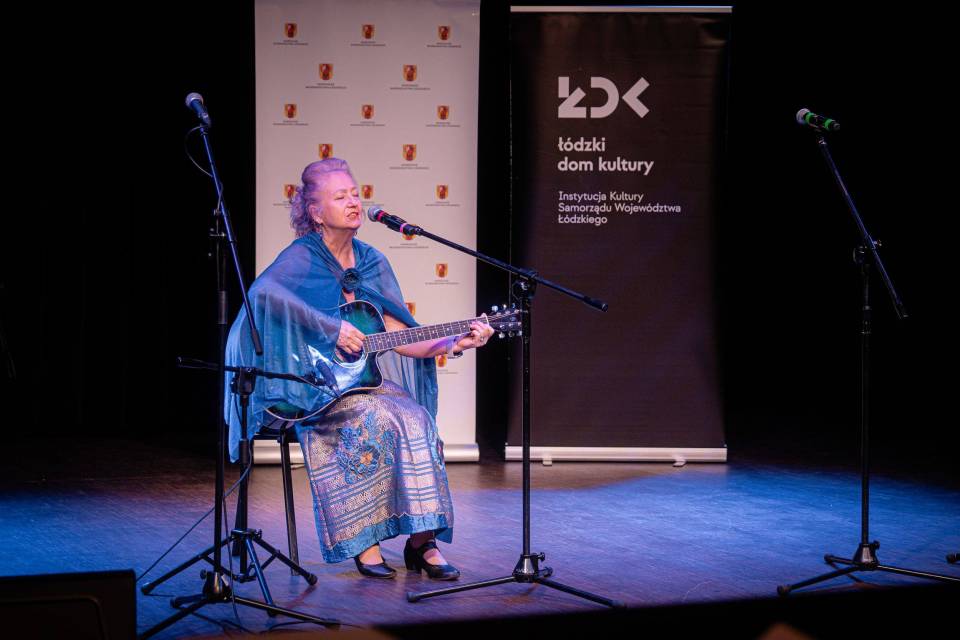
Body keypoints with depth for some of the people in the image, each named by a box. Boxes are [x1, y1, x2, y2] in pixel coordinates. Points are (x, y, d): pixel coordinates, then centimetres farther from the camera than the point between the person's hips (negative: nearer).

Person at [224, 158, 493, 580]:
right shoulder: (303, 258, -6)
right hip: (312, 388, -5)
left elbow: (399, 338, 10)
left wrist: (453, 343, -5)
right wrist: (332, 328, -29)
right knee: (375, 418, -32)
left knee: (417, 419, -24)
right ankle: (365, 544, -27)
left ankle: (422, 540, -22)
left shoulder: (373, 263, 12)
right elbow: (263, 293, -29)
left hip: (366, 378, 5)